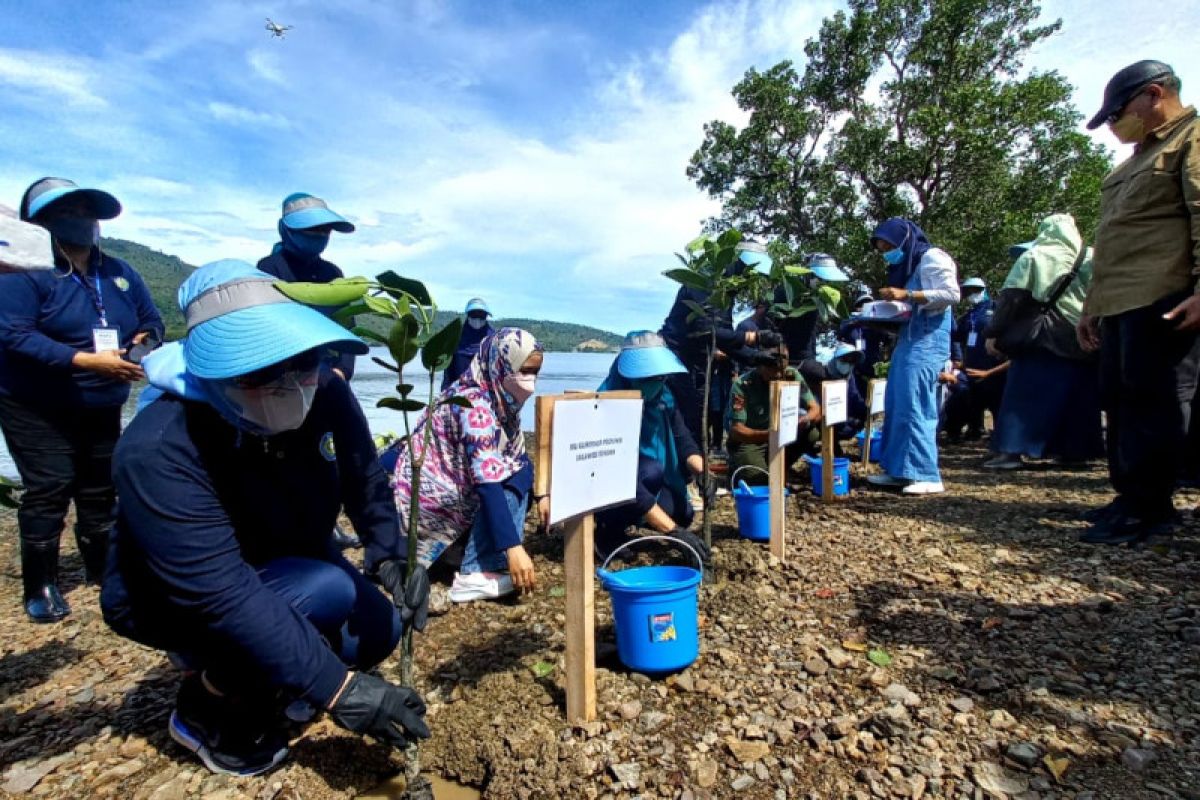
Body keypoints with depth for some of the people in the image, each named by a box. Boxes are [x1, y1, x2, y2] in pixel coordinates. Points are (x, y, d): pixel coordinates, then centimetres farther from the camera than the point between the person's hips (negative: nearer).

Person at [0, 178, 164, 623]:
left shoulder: (119, 273, 6)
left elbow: (151, 319, 8)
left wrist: (143, 339, -16)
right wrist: (88, 361, -32)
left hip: (101, 411, 5)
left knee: (100, 489, 11)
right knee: (49, 490, -8)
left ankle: (100, 568, 26)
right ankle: (40, 585, 8)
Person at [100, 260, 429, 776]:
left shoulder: (325, 394, -19)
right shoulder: (159, 452, -36)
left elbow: (364, 480, -5)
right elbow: (219, 595, -40)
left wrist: (389, 554, -22)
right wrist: (336, 689, -42)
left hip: (288, 562, 6)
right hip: (175, 602, -5)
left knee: (377, 630, -7)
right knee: (327, 592, -30)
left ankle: (253, 679, 20)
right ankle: (206, 710, -1)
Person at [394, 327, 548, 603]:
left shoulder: (500, 396, 1)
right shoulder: (474, 405, -26)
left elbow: (519, 456, 11)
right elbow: (487, 481, -34)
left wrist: (540, 494, 1)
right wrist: (513, 547, -37)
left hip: (453, 483, 9)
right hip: (428, 492, -9)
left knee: (522, 468, 2)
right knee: (513, 478, -20)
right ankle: (474, 575, -18)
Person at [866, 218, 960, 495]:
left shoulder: (932, 257, -3)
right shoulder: (905, 266, 22)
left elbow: (951, 294, -14)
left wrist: (906, 294, -18)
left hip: (928, 339, -9)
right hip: (907, 338, 9)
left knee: (915, 406, -13)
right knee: (896, 406, 6)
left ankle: (927, 476, -8)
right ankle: (898, 470, 10)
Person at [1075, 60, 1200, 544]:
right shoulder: (1136, 161, 28)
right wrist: (1092, 306, 23)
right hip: (1119, 304, 9)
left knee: (1154, 403, -7)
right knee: (1119, 401, 9)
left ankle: (1147, 509, -1)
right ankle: (1132, 496, 18)